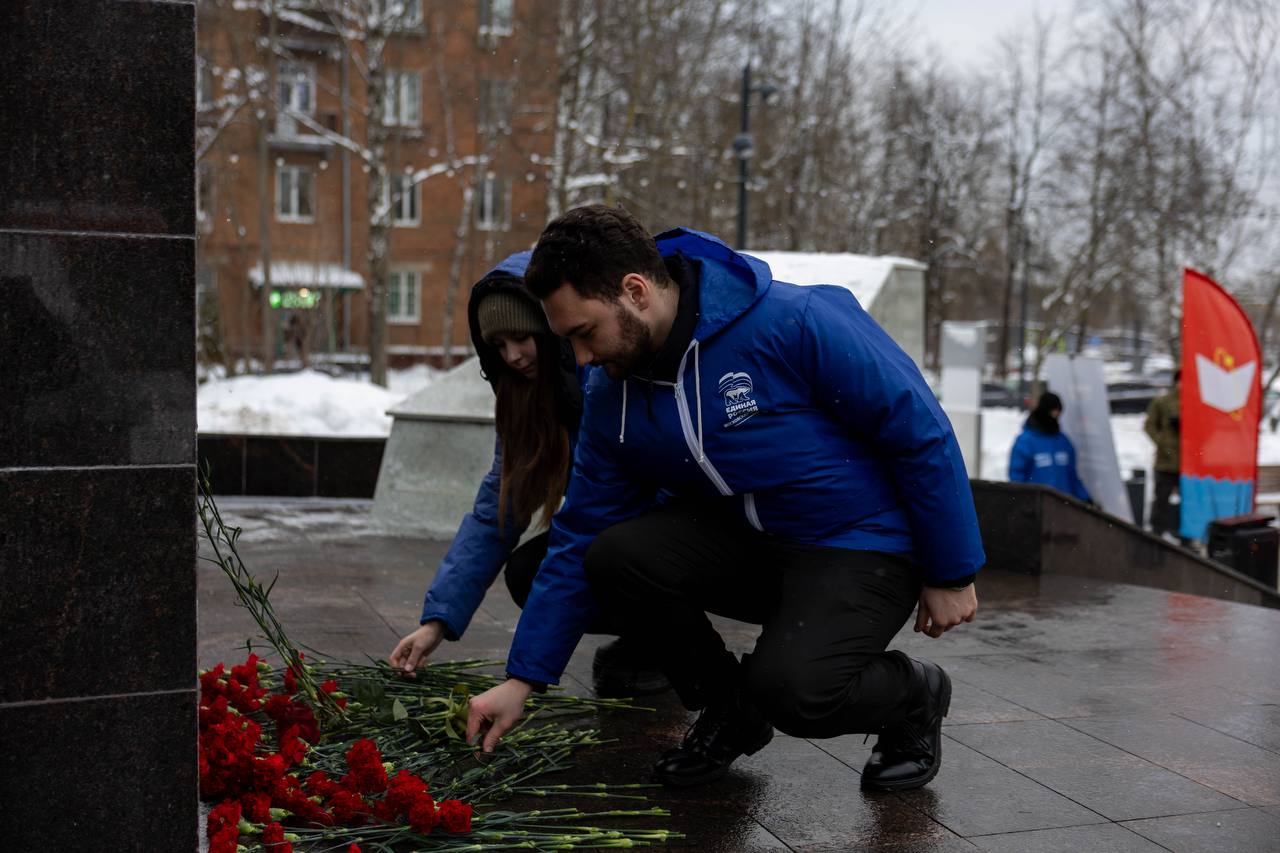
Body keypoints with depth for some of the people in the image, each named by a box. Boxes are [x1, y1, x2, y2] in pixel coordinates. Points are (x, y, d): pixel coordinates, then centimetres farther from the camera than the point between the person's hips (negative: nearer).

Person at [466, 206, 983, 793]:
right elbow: (579, 541, 2)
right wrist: (522, 680, -1)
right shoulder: (612, 398, -4)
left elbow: (921, 431, -16)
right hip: (743, 541, 6)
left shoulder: (794, 323, -24)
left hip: (862, 546, -5)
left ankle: (914, 695, 7)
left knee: (790, 689, -30)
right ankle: (729, 710, 6)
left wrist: (950, 575, -8)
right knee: (615, 557, -20)